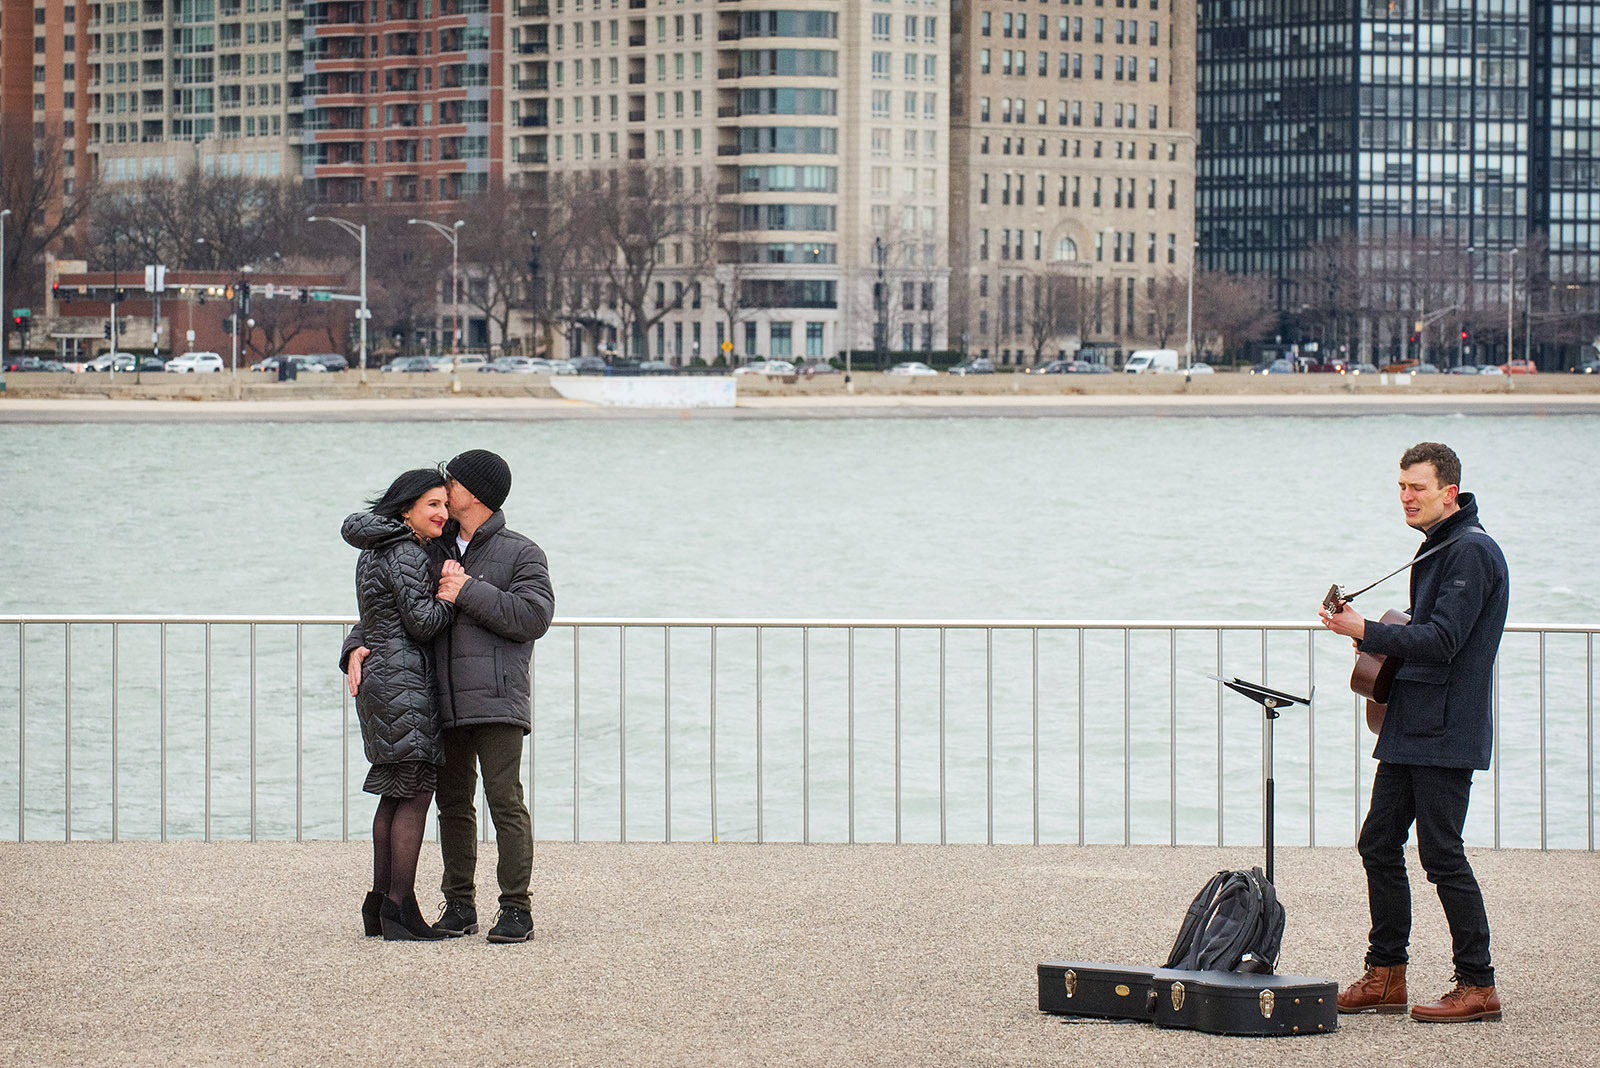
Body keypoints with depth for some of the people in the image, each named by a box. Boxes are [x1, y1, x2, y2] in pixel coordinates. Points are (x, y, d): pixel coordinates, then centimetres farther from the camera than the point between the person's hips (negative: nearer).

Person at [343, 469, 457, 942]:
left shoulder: (376, 550, 17)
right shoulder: (406, 556, -14)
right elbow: (423, 623, -18)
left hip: (377, 678, 10)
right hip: (403, 681, -10)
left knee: (395, 794, 13)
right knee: (415, 794, -8)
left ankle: (380, 905, 16)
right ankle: (401, 908, -9)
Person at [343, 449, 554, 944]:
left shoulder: (521, 554, 3)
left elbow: (533, 616, -12)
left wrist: (468, 592, -12)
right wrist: (357, 648, 3)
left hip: (496, 699, -6)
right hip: (443, 703, 6)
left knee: (505, 801, -9)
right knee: (453, 804, 7)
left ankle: (516, 909, -7)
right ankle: (459, 904, 15)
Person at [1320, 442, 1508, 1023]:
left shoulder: (1471, 552, -14)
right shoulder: (1437, 549, 17)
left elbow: (1441, 641, -20)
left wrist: (1367, 632, -20)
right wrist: (1385, 648, 8)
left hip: (1445, 734, -10)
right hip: (1409, 728, 10)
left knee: (1441, 854, -8)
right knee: (1379, 844, 10)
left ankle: (1478, 986, -2)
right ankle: (1385, 976, 18)